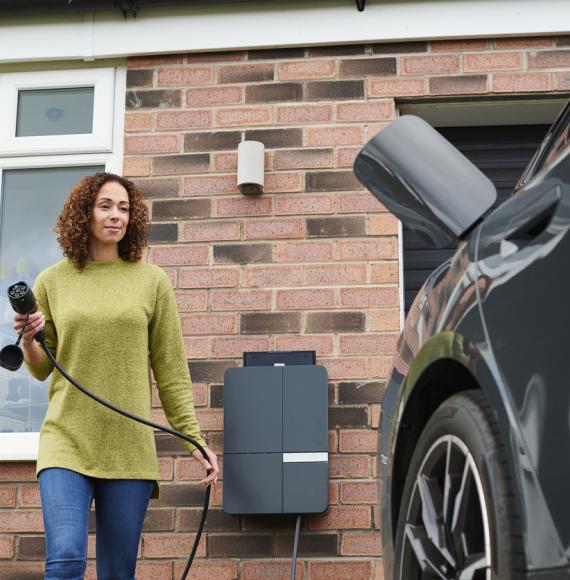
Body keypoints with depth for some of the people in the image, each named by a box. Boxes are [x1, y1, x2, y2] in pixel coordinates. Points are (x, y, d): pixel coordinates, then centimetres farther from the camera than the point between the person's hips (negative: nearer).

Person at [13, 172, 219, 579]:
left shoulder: (152, 282, 4)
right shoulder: (52, 282, 6)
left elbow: (171, 371, 6)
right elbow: (42, 369, 14)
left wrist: (194, 440, 2)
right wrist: (29, 342, -8)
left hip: (130, 448, 0)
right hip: (67, 440, 0)